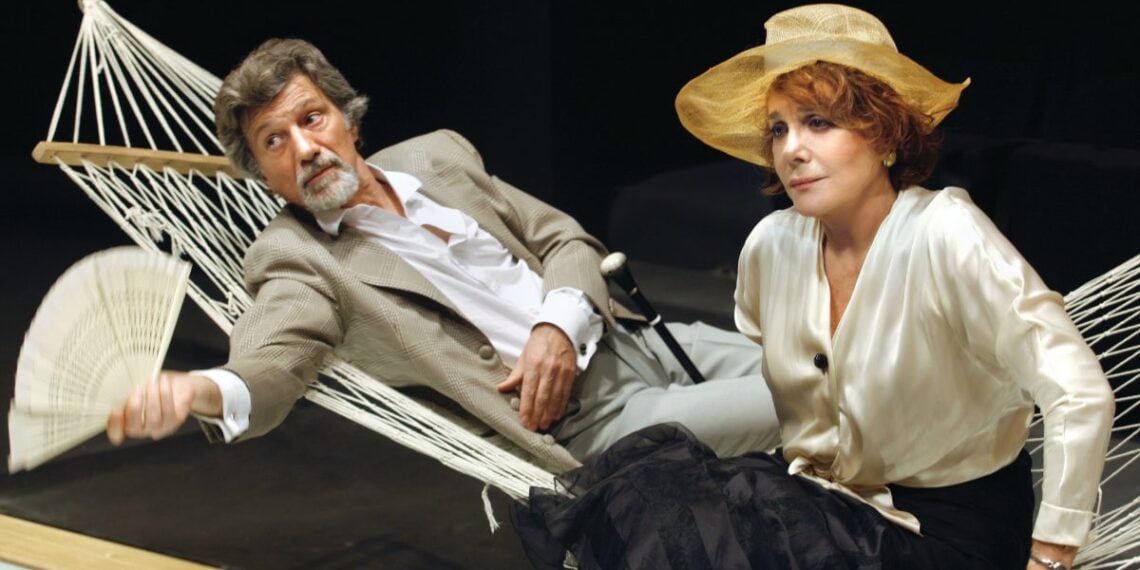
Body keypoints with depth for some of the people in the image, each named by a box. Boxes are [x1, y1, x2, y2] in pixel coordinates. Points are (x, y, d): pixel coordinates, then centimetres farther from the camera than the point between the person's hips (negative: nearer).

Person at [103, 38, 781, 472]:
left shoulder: (439, 154, 11)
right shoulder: (298, 258, -6)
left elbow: (564, 236, 13)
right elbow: (272, 361, -25)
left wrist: (560, 323, -10)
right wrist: (201, 391, -51)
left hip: (641, 337, 7)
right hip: (585, 419, -6)